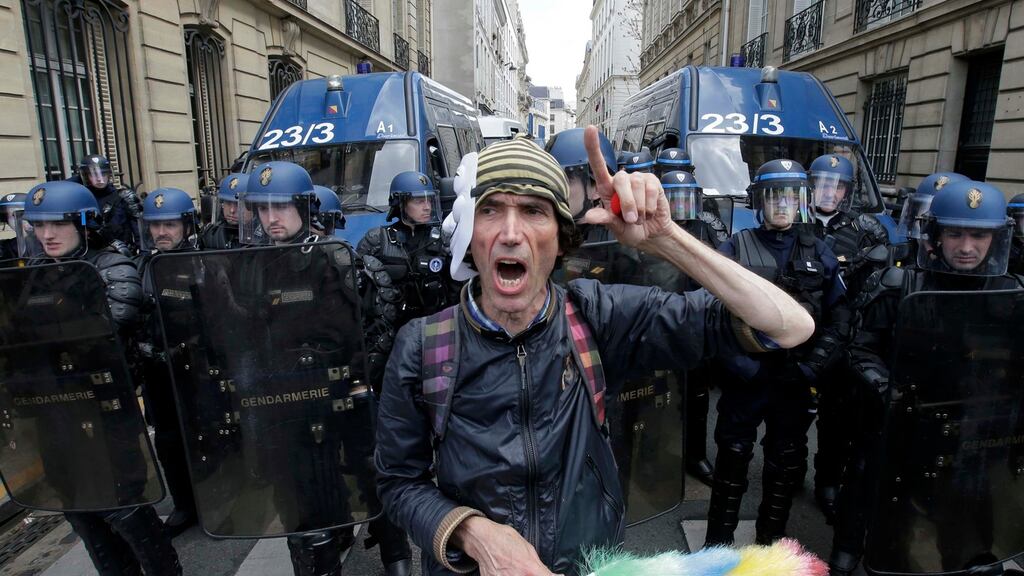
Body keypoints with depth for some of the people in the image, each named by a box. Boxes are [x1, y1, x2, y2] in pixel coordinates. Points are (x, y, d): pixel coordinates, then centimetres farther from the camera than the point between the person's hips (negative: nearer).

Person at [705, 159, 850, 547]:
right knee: (733, 459, 7)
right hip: (746, 380, -3)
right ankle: (718, 544, 24)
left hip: (796, 383, 3)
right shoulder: (736, 248, -3)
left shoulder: (820, 254, 7)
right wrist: (741, 364, -17)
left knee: (786, 465, 16)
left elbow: (839, 319, 4)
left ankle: (771, 544, 36)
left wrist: (810, 368, -7)